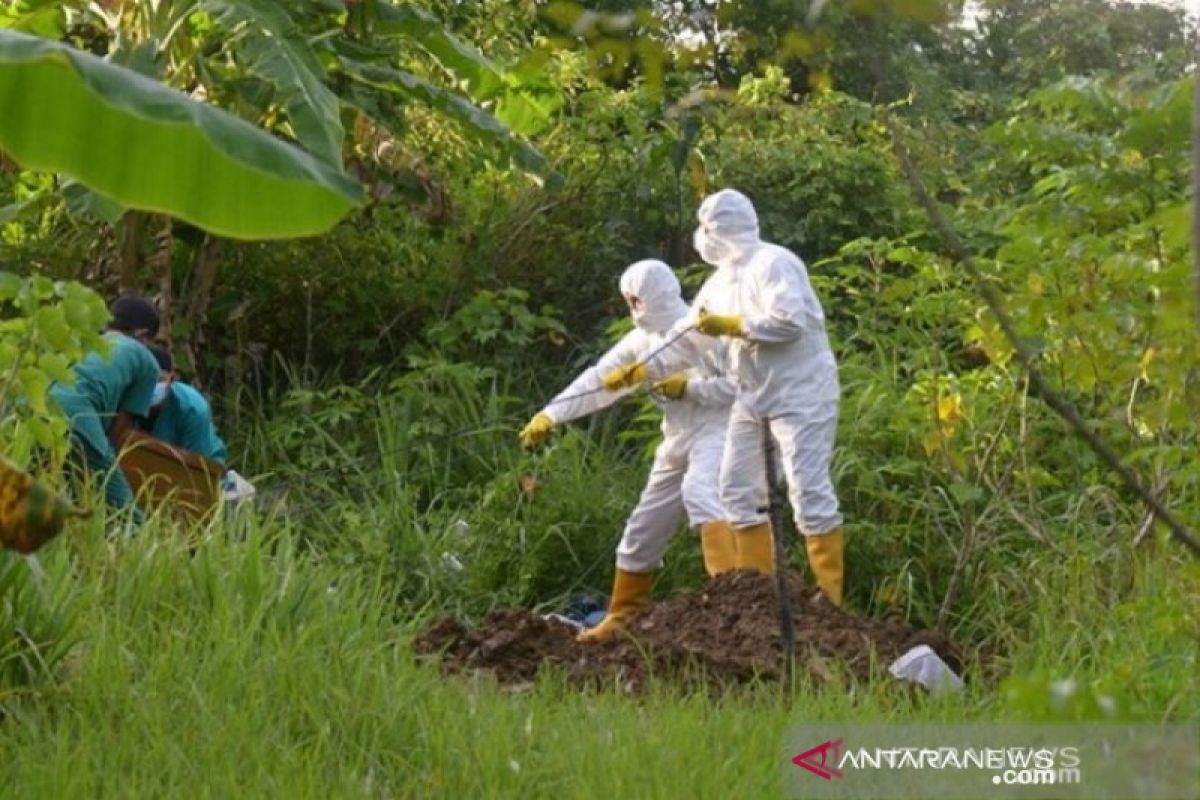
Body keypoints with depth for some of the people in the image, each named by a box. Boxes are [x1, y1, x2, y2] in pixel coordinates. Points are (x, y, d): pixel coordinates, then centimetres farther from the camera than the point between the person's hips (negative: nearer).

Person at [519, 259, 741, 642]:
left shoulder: (701, 331, -14)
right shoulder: (642, 340, 9)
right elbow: (598, 380, 6)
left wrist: (689, 386, -19)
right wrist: (550, 415, -2)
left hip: (715, 431, -8)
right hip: (677, 440, 8)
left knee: (699, 492, -38)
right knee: (642, 531, 13)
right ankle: (620, 619, 27)